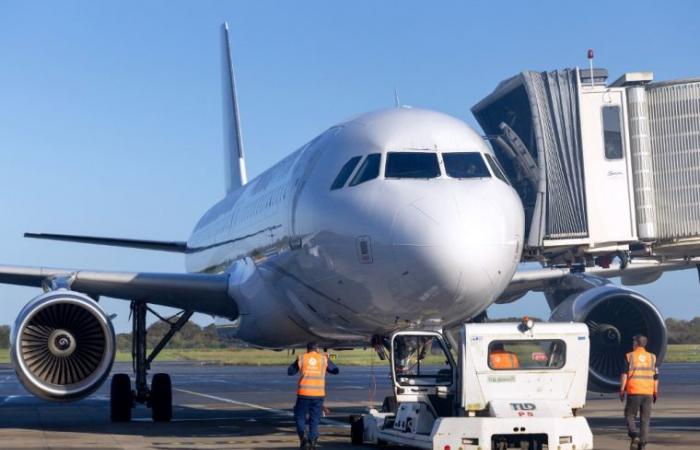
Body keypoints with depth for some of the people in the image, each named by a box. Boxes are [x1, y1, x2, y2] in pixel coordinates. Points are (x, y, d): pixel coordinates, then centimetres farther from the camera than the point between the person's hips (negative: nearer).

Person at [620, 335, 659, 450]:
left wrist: (622, 390, -3)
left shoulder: (630, 356, 0)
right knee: (645, 419, 7)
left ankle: (634, 435, -15)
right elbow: (656, 377, 8)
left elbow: (624, 374, -5)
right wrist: (655, 392, 14)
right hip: (648, 392, 3)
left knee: (629, 415, 7)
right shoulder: (652, 357, 10)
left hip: (634, 391, -3)